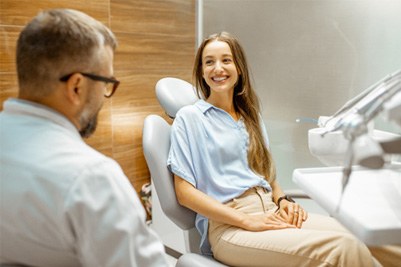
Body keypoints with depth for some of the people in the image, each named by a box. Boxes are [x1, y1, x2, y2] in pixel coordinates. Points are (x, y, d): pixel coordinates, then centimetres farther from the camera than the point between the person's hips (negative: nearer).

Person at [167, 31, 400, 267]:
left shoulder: (250, 115, 19)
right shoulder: (189, 117, 1)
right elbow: (185, 192, -5)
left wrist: (282, 200, 0)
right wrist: (247, 221, -14)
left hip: (270, 210, 6)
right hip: (227, 225, -5)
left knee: (341, 232, -26)